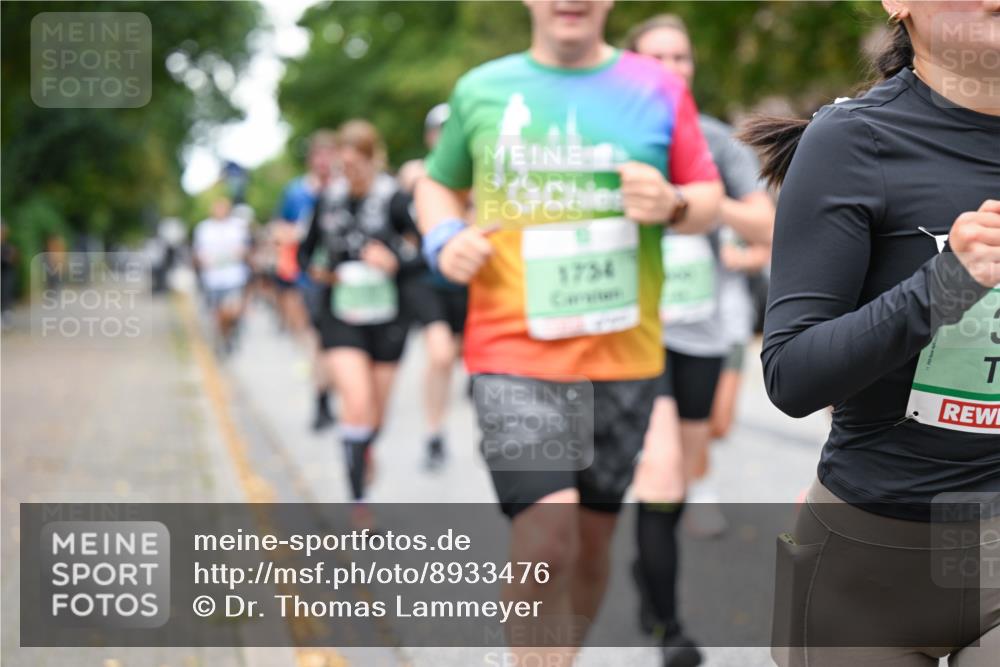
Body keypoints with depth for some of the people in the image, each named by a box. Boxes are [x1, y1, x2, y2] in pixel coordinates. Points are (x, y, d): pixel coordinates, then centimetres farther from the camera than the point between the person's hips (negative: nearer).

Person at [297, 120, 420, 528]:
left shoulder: (394, 199, -8)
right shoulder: (329, 199, 3)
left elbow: (424, 253, -7)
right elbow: (307, 250, 16)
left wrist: (396, 262, -25)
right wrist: (315, 270, -4)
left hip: (386, 316, 0)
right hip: (341, 317, 1)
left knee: (376, 413, 12)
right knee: (357, 403, -18)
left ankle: (364, 453, 48)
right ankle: (358, 500, -14)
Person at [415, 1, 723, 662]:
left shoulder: (659, 89, 5)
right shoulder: (481, 89, 6)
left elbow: (709, 198, 8)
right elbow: (439, 185, 19)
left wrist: (672, 204, -14)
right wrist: (444, 237, -2)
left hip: (623, 353, 2)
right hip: (515, 350, -2)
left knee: (592, 538, 12)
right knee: (546, 539, -18)